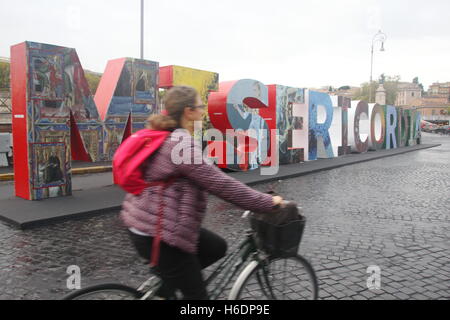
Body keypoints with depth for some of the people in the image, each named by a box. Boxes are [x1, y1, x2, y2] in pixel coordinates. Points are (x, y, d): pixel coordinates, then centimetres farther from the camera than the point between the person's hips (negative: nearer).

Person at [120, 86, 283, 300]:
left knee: (217, 248, 17)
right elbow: (221, 184, -22)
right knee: (196, 294, 4)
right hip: (155, 232, -10)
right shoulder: (182, 144, -22)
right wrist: (268, 202, -13)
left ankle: (165, 276, 19)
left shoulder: (167, 137, 9)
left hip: (150, 220, 10)